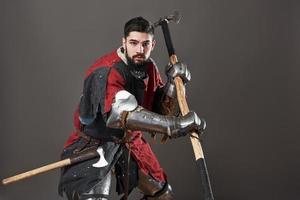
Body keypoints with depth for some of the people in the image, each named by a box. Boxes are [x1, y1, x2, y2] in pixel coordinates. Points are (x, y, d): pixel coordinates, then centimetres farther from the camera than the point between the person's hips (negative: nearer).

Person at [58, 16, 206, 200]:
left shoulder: (149, 68, -3)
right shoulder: (106, 72, -28)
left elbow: (165, 111, 1)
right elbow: (121, 113, -44)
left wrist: (173, 81, -17)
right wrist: (175, 125, -48)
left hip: (131, 142, 7)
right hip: (94, 144, -7)